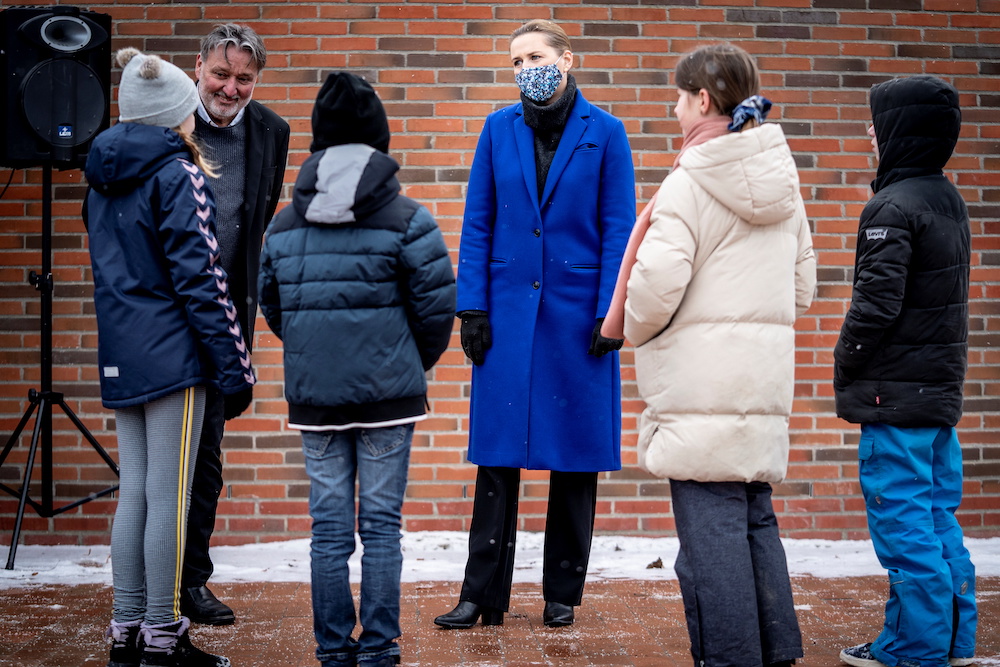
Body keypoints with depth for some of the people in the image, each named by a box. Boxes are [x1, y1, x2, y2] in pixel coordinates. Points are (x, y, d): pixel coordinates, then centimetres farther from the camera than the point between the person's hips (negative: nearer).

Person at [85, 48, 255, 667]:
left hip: (120, 358, 8)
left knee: (133, 492, 11)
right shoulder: (178, 175, -10)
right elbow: (200, 278, -14)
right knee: (169, 494, -3)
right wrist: (235, 367, -11)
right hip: (173, 355, -8)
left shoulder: (104, 179, 13)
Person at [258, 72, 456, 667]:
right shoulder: (406, 221, -7)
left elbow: (272, 306, 10)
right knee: (382, 523, 5)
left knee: (329, 525, 8)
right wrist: (416, 362, 12)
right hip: (387, 392, -3)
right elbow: (437, 304, -6)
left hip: (314, 392, 3)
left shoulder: (285, 226, 4)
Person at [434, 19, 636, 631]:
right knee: (498, 454, 1)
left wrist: (610, 313, -8)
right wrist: (473, 307, -1)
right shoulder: (499, 129, 7)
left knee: (576, 454, 5)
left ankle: (562, 595, 17)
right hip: (508, 311, 1)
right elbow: (478, 224, 7)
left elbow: (618, 229, -1)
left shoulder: (604, 132, 1)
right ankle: (484, 596, 8)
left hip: (577, 313, -1)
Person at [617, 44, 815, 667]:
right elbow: (802, 286, 17)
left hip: (701, 382, -7)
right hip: (767, 380, 8)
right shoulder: (784, 184, 12)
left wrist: (637, 330, 3)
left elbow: (656, 285, -16)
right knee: (757, 521, 16)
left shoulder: (689, 184, -12)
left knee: (712, 527, -3)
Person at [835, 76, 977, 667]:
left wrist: (845, 370, -6)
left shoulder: (892, 207, -15)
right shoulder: (951, 202, 13)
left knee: (903, 526, -3)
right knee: (938, 518, 14)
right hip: (941, 391, 9)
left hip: (896, 395, -9)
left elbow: (876, 305, -19)